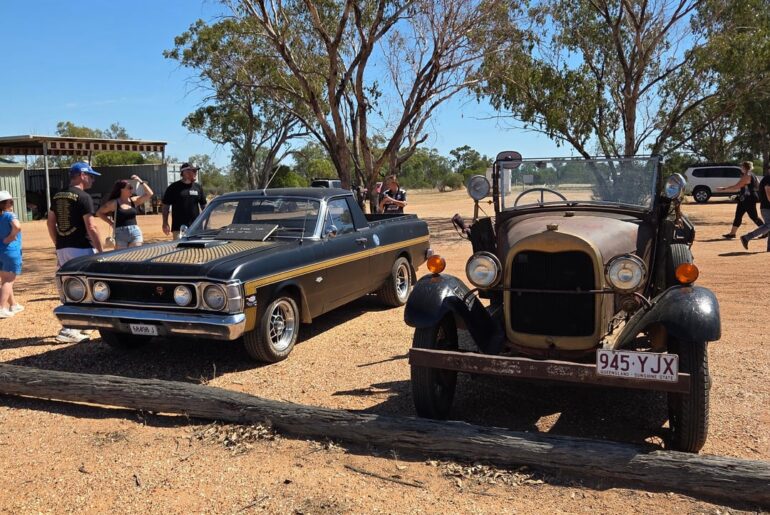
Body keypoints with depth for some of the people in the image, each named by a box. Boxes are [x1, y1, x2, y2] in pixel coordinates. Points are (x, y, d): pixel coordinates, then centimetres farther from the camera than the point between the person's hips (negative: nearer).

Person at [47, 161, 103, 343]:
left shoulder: (57, 197, 12)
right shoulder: (83, 197, -12)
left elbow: (50, 223, 14)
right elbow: (91, 228, -16)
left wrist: (59, 245, 21)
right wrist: (101, 251, -11)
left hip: (62, 248, 8)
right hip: (81, 248, -8)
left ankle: (73, 326, 22)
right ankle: (68, 330, -8)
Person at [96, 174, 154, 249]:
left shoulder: (134, 200, 8)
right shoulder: (114, 203, -2)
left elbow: (149, 194, 2)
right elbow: (99, 213, 6)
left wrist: (140, 181, -3)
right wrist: (111, 223, 0)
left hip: (135, 233, 3)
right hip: (120, 234, -3)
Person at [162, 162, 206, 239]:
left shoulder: (198, 187, 10)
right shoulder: (174, 187, 0)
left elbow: (203, 205, 16)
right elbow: (166, 205, 3)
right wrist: (165, 223, -2)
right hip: (179, 228, -4)